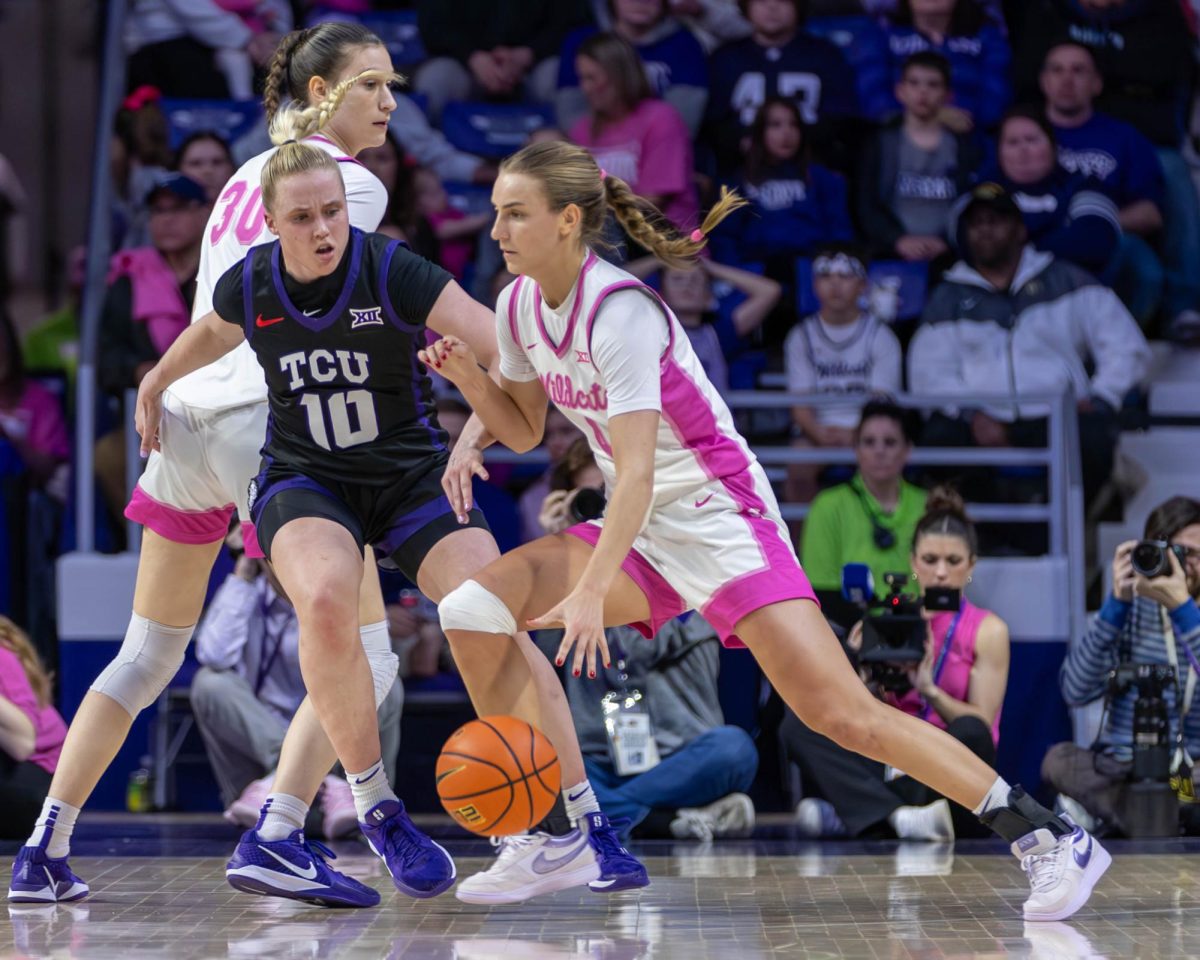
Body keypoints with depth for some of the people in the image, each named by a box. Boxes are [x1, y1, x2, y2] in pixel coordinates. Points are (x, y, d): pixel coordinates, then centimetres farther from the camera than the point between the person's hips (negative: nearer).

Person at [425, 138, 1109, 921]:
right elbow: (524, 431, 16)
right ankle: (537, 834, 0)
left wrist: (590, 595, -40)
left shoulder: (619, 312, -22)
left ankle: (1053, 839, -13)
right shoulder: (519, 306, 2)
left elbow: (635, 475, -30)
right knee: (474, 606, -9)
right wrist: (468, 374, -3)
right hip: (642, 534, 8)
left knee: (843, 714, -19)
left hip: (719, 518, -8)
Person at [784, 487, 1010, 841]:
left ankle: (848, 816, -32)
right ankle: (899, 816, -42)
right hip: (890, 766, 2)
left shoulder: (988, 630, 5)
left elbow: (981, 726, -5)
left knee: (969, 733, -35)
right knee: (800, 722, -22)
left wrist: (928, 689, -20)